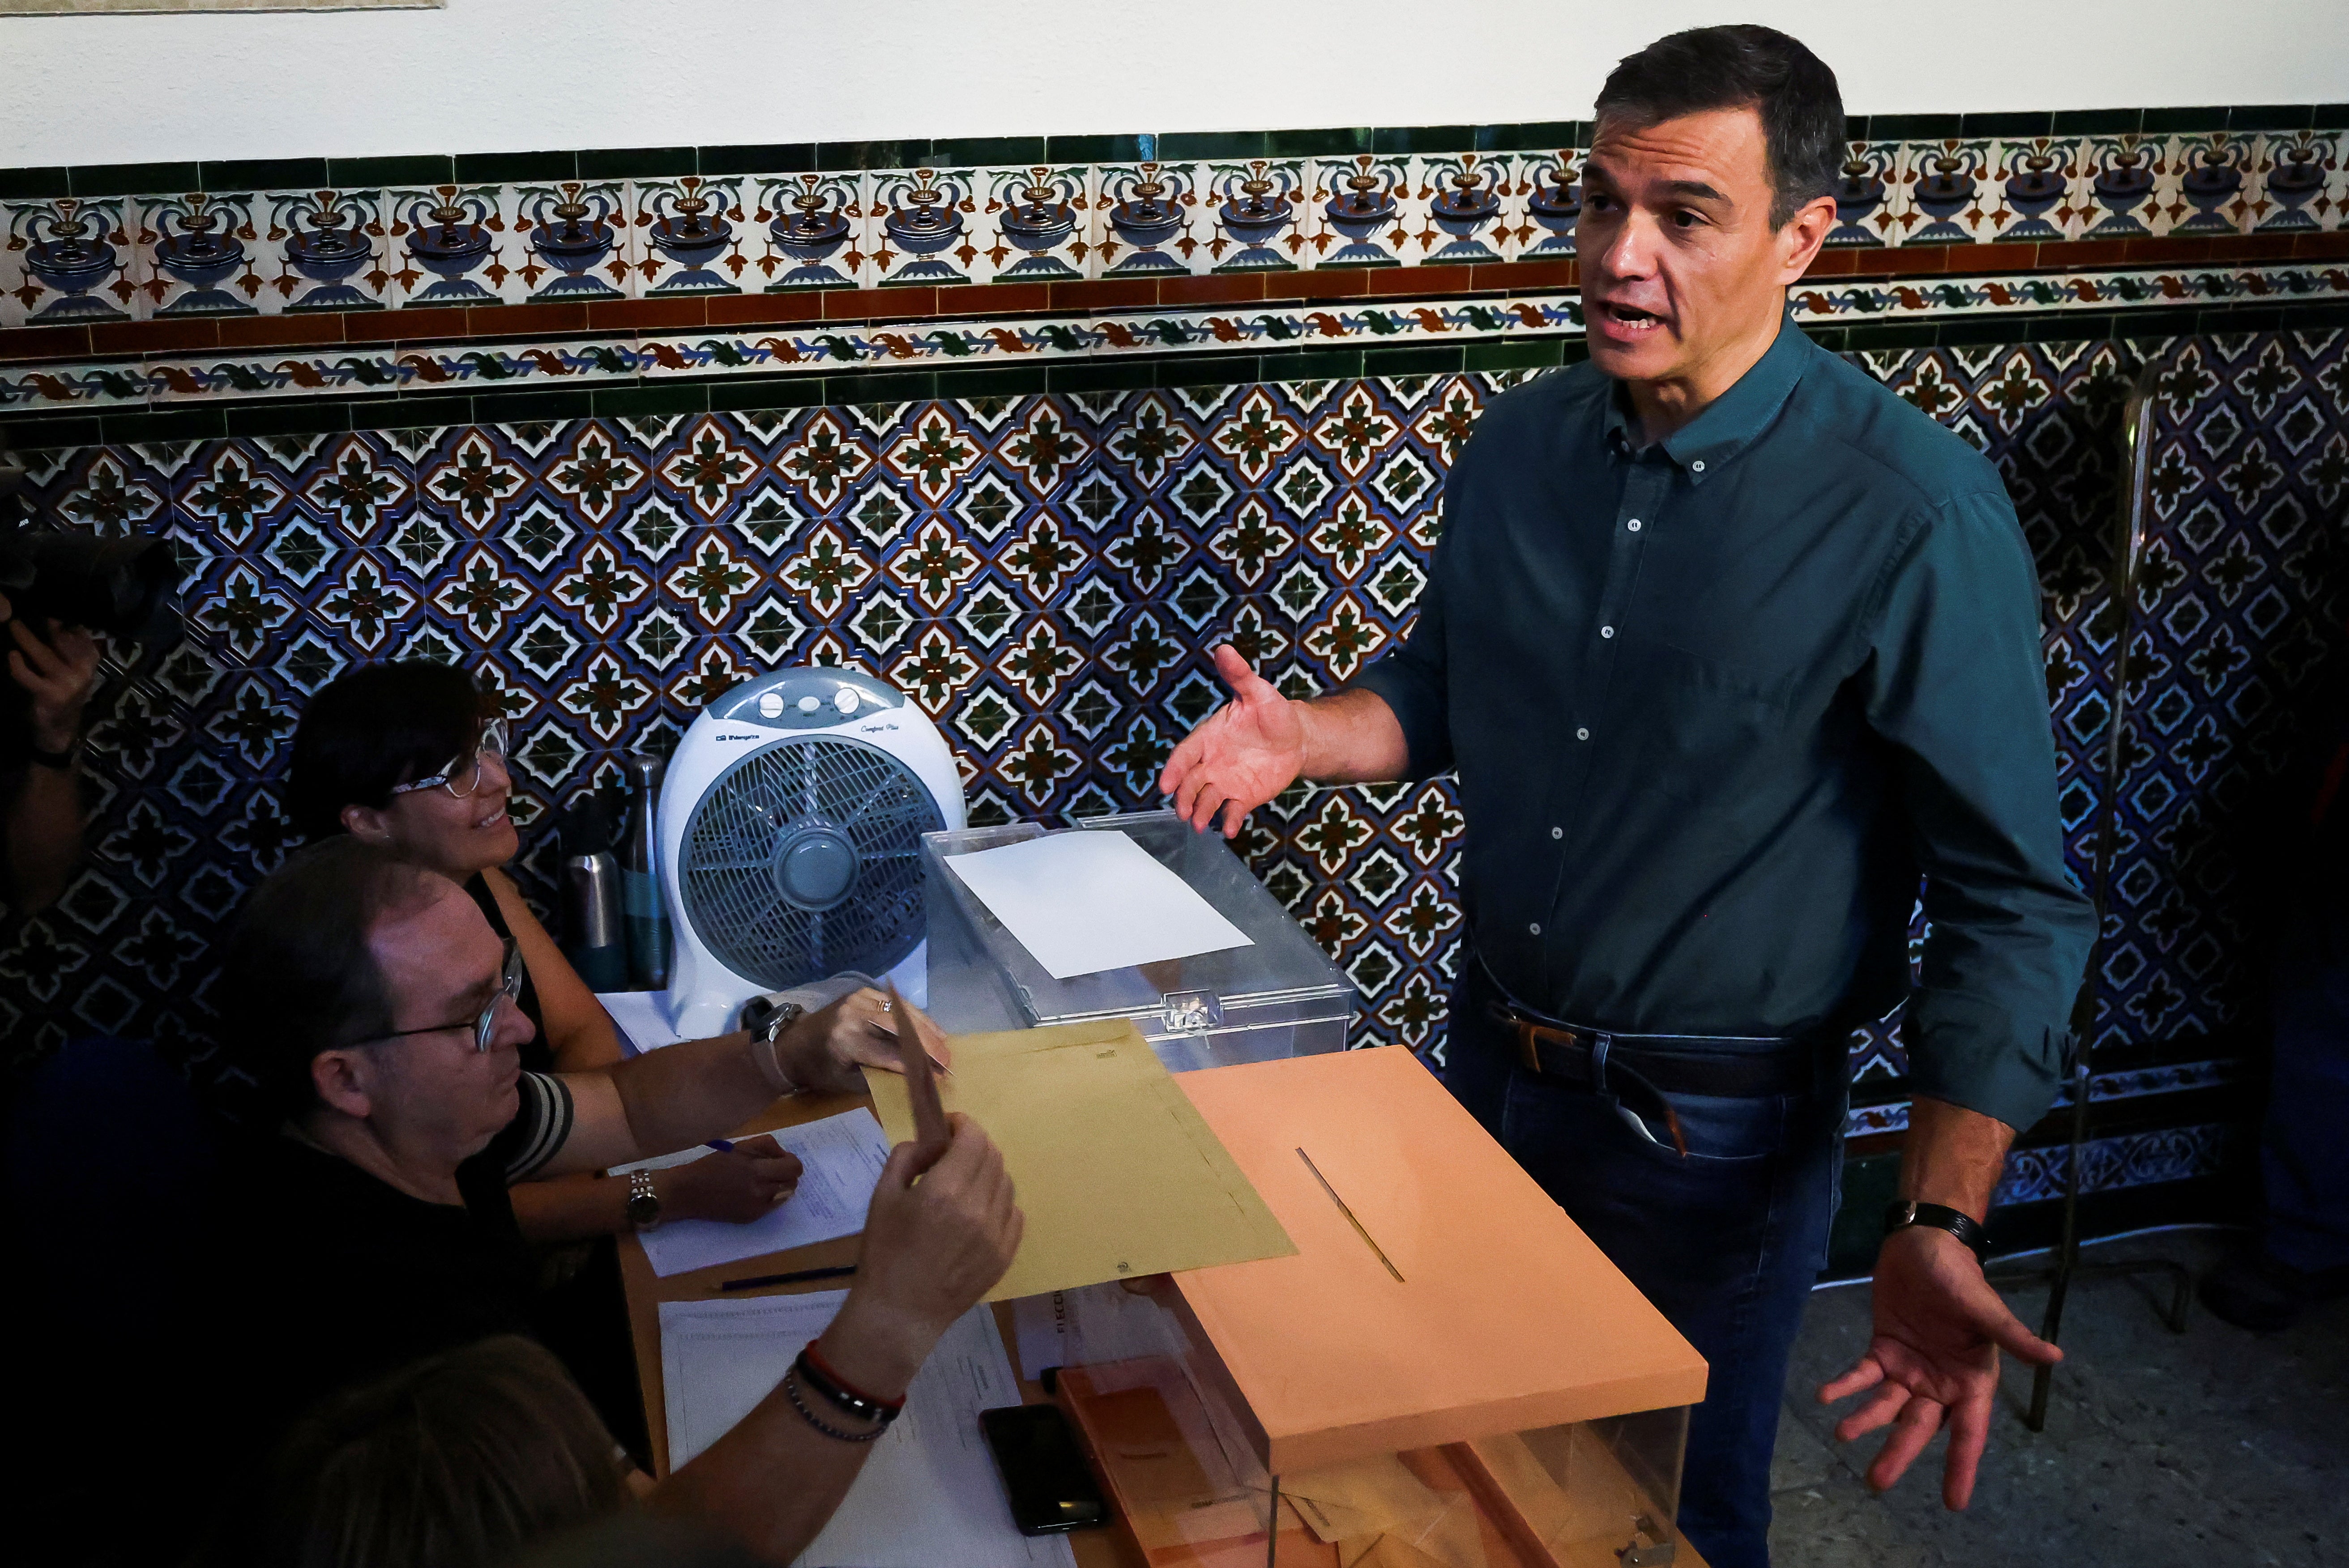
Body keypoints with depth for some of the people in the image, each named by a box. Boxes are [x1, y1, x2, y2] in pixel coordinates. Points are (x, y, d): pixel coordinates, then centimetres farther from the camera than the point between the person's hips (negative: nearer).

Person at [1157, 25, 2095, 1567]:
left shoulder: (1914, 512, -22)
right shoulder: (1522, 443, -3)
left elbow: (2012, 902, -20)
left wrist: (1938, 1233, -29)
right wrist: (1303, 734, -9)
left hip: (1712, 1137, -5)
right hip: (1493, 1062, 5)